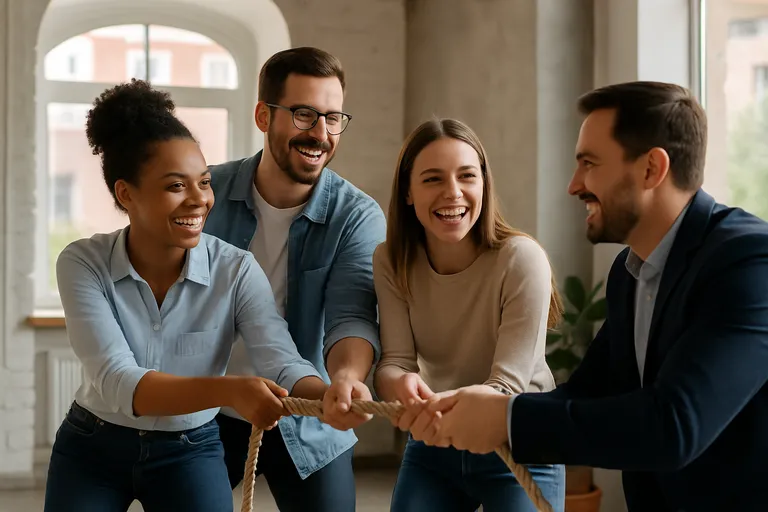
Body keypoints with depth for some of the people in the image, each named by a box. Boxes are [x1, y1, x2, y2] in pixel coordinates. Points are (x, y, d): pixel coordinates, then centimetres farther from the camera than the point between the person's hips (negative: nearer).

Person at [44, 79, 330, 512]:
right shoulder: (83, 264, -20)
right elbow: (117, 383, -31)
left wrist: (333, 396, -51)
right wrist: (229, 391, -48)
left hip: (190, 450, 0)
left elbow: (282, 364, -26)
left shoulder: (236, 270, -17)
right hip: (92, 447, 0)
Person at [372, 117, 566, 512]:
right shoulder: (391, 262, -9)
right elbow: (394, 362, -14)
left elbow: (508, 384, -25)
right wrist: (401, 385, -39)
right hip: (432, 448, 3)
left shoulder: (521, 259, -22)